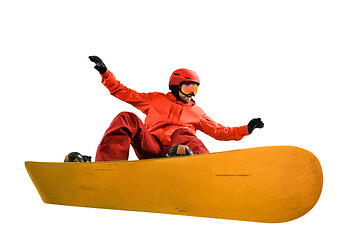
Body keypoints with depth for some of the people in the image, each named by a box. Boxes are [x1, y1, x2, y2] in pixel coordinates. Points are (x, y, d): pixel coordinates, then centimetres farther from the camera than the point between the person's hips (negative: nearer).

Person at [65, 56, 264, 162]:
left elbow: (219, 132, 31)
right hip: (150, 148, 0)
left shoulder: (197, 112, 31)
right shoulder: (156, 99, 25)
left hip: (172, 150, 1)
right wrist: (105, 72, 14)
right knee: (128, 119, -27)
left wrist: (246, 129, 22)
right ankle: (107, 163, -50)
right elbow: (123, 93, 23)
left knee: (183, 133, -33)